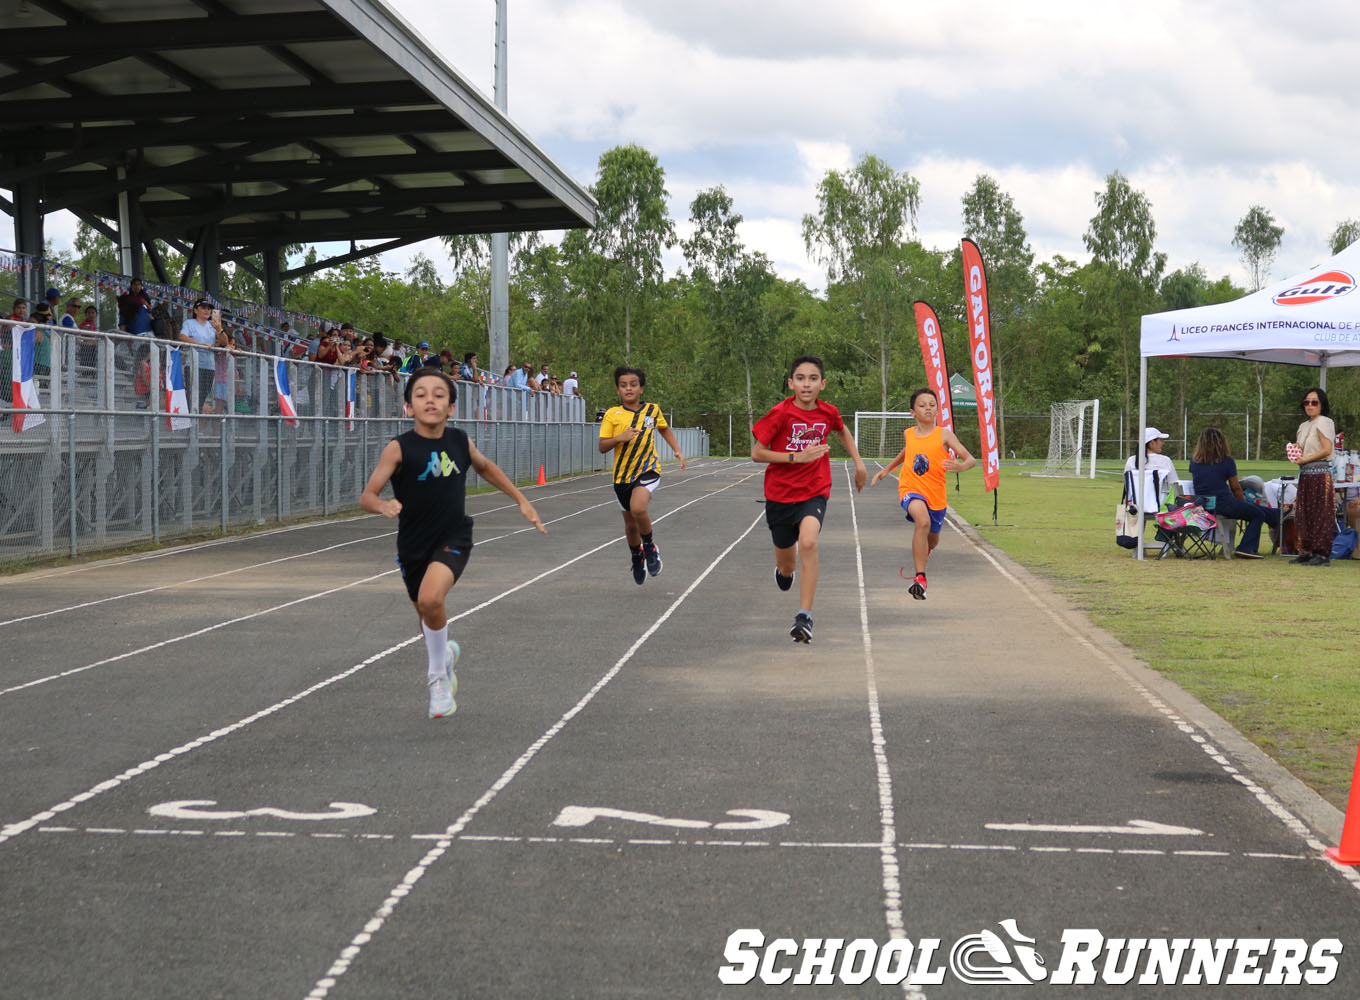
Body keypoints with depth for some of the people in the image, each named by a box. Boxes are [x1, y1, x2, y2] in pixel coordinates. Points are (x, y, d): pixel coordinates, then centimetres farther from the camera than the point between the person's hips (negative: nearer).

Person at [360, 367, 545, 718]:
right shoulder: (399, 448, -16)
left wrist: (522, 501, 14)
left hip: (453, 538, -1)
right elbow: (367, 496, -21)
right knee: (425, 611, 20)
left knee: (430, 599, -28)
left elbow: (485, 467, 17)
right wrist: (383, 505, -43)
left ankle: (437, 675, -6)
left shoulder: (460, 442, -6)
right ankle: (445, 653, 56)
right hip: (414, 544, 1)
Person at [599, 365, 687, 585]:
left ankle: (649, 547, -3)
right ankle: (636, 558, 42)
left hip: (648, 470, -2)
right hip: (622, 474, 2)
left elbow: (665, 429, 22)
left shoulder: (652, 410, 1)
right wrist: (620, 438, -24)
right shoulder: (612, 414, -4)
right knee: (630, 523, 13)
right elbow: (602, 447, -7)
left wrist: (677, 450, 12)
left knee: (638, 508, -29)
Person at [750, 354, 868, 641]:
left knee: (808, 542, -29)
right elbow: (757, 453, -13)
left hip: (815, 491, 0)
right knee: (787, 568, 12)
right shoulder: (780, 413, -13)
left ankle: (804, 616, -26)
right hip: (780, 493, 0)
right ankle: (784, 570, 54)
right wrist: (797, 457, -21)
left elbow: (843, 431, 22)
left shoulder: (828, 413, -3)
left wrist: (858, 462, 17)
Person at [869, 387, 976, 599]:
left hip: (936, 494, 1)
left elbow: (971, 460, -11)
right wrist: (887, 469, 33)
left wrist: (960, 466, -33)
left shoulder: (944, 435, -6)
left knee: (932, 540, 21)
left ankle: (922, 555, 62)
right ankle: (920, 578, -33)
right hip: (910, 489, -1)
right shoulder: (908, 434, 3)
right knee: (923, 521, -33)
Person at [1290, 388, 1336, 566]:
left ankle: (1322, 554, -6)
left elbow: (1327, 449, -15)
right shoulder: (1304, 426, 19)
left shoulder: (1324, 422, -6)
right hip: (1305, 475, 8)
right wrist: (1295, 455, 4)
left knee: (1320, 514, -7)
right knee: (1303, 513, 8)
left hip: (1320, 473, -8)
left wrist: (1305, 460, -13)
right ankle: (1307, 552, 14)